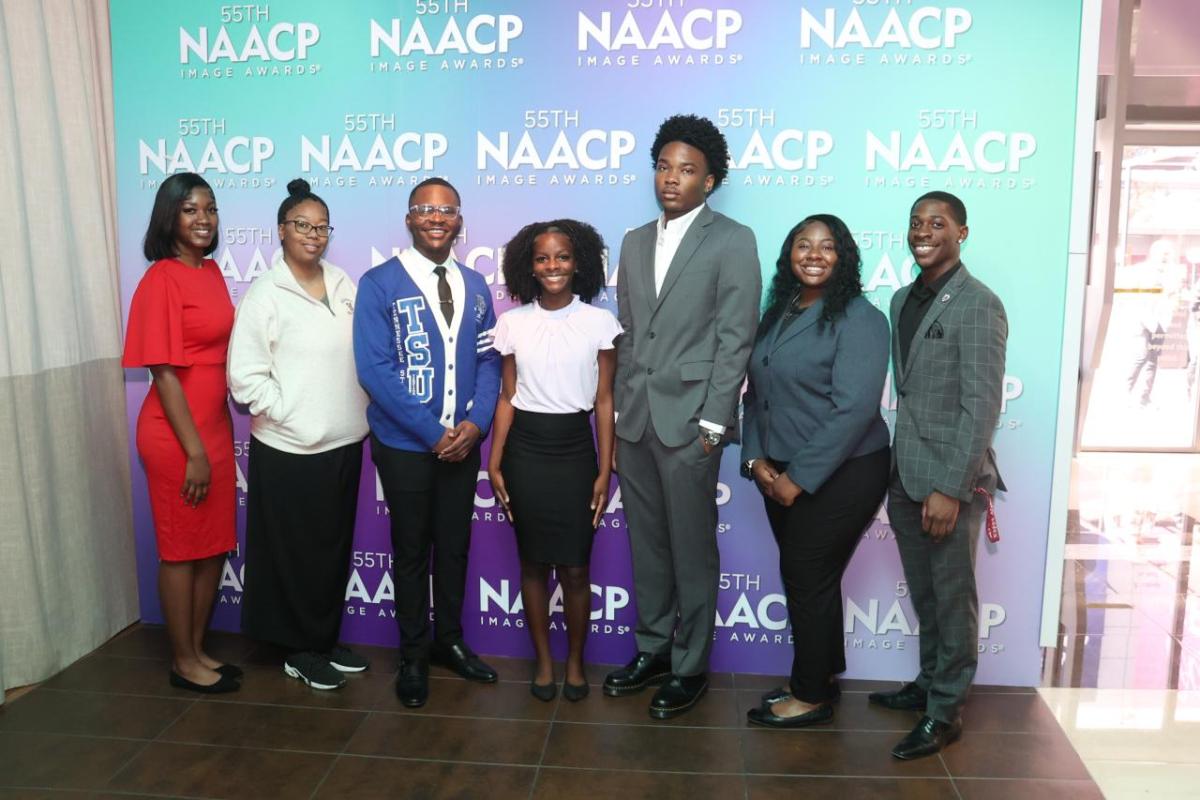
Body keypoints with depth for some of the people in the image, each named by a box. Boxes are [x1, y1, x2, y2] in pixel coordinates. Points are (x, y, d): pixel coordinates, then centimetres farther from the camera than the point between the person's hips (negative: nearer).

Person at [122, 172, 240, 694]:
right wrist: (193, 451, -17)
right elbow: (164, 373, -16)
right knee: (182, 550, 7)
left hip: (216, 426, 8)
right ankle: (183, 662, 23)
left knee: (216, 546, 15)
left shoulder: (211, 271, 9)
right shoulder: (161, 280, -14)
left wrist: (213, 440, 11)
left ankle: (198, 649, 31)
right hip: (177, 435, -7)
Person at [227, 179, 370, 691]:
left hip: (345, 442, 5)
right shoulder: (265, 294, -8)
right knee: (296, 552, 6)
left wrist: (358, 412, 4)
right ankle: (300, 650, 23)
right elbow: (245, 376, -12)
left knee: (335, 548, 15)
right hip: (290, 449, -5)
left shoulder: (344, 286, 7)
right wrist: (294, 418, -13)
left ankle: (326, 640, 31)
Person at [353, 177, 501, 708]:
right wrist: (433, 433, -17)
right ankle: (413, 655, 28)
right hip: (405, 444, -4)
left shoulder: (473, 286, 5)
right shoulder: (380, 284, -9)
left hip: (463, 441, 4)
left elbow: (487, 360, 4)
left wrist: (475, 423, -12)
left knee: (455, 545, 15)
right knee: (411, 550, 11)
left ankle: (450, 640, 34)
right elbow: (375, 369, -15)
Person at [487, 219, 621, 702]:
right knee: (533, 563, 10)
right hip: (525, 449, 1)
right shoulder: (513, 323, 2)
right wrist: (494, 465, 1)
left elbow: (604, 400, 0)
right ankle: (543, 661, 27)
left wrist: (605, 471, -3)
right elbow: (506, 398, 5)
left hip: (575, 449, -1)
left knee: (575, 567, 4)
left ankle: (575, 662, 25)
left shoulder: (599, 322, -2)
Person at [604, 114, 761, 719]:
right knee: (646, 545, 14)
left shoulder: (733, 241, -3)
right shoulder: (634, 242, 15)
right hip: (634, 419, 6)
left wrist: (713, 423, -13)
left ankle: (689, 666, 19)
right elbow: (625, 334, 15)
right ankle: (653, 648, 30)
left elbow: (735, 339, -8)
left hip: (689, 419, -5)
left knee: (693, 551, 4)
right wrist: (617, 410, 9)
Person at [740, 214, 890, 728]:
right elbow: (757, 392, 11)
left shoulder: (858, 318, -13)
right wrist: (756, 460, -3)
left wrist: (799, 477, -20)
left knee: (808, 579, 2)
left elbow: (854, 409, -21)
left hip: (840, 474, -7)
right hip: (782, 474, 7)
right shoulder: (776, 314, 10)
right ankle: (821, 675, 33)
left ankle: (813, 696, 19)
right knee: (804, 577, 15)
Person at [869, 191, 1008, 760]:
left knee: (952, 597, 7)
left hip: (950, 480, -7)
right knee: (923, 594, 18)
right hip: (905, 477, 7)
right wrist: (896, 470, 10)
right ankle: (929, 683, 35)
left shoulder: (978, 305, -11)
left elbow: (982, 407, -15)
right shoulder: (903, 300, 11)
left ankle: (945, 712, 20)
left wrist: (950, 488, -19)